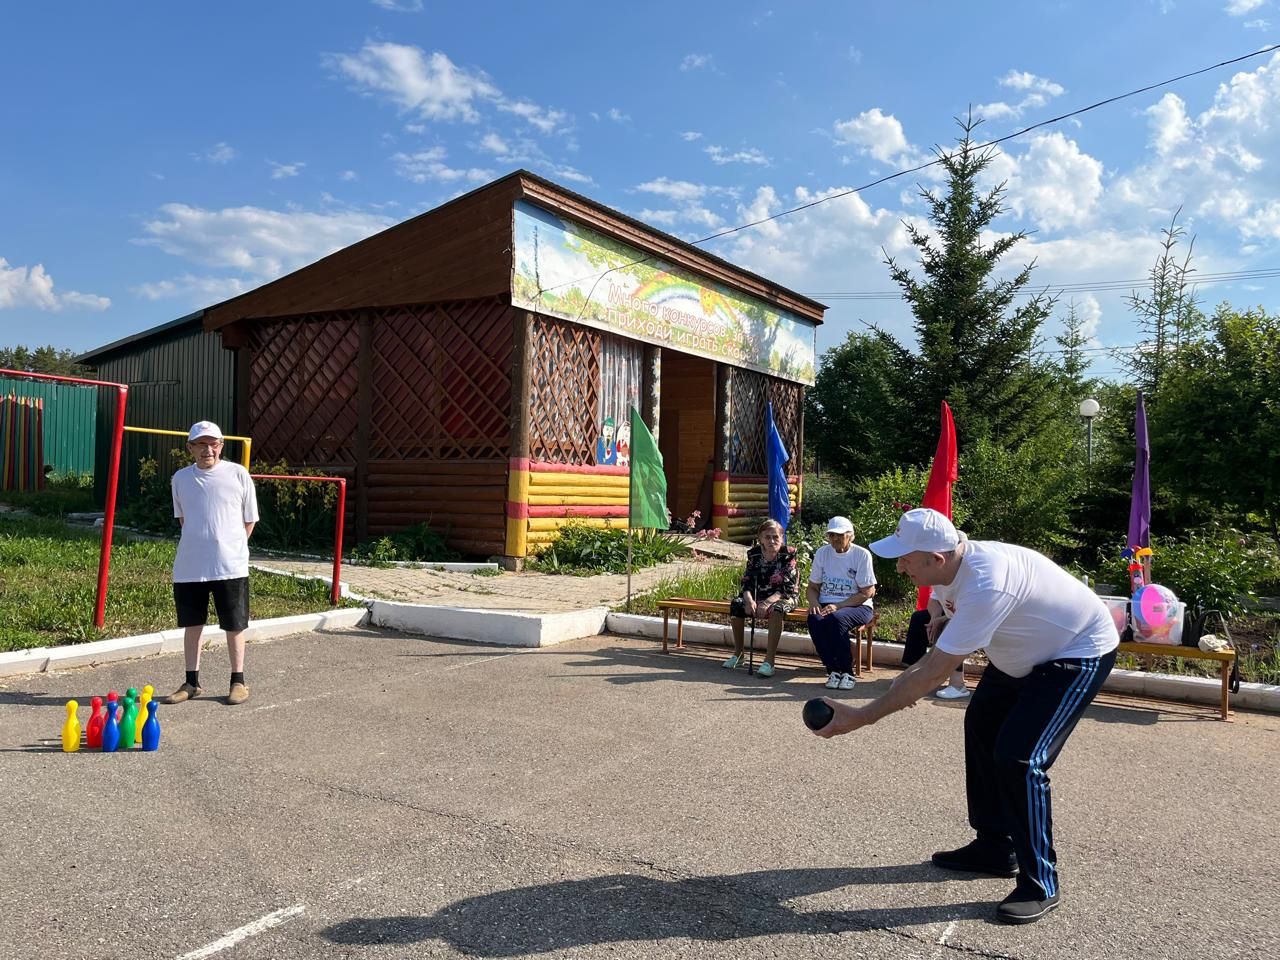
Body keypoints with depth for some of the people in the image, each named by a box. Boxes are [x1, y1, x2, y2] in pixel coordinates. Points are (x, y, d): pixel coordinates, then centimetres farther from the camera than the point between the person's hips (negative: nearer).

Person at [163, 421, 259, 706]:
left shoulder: (238, 474, -4)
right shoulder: (180, 478, 5)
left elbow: (249, 519, 4)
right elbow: (182, 518, 18)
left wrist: (231, 546, 2)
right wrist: (199, 545, 10)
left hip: (230, 565, -3)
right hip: (189, 566, 3)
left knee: (234, 625, 5)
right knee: (192, 623, 11)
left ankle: (238, 681, 17)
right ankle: (192, 682, 23)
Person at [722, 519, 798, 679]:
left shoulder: (788, 554, -14)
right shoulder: (753, 554, -3)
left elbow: (788, 587, -18)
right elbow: (746, 582, -4)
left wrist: (768, 602, -32)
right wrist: (749, 600, -26)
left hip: (785, 597, -4)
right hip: (758, 595, 4)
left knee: (776, 609, -37)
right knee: (736, 604, -21)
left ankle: (769, 661, -34)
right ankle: (738, 655, -5)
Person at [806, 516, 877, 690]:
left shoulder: (862, 555, -5)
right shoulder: (822, 553, 8)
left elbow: (866, 593, -8)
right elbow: (813, 587, 12)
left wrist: (838, 606, -18)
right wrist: (814, 603, -11)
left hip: (858, 606, -3)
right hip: (827, 605, 4)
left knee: (836, 618, -36)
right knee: (814, 620, -31)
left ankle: (847, 672, -20)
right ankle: (833, 670, -18)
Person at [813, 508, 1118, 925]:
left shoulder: (986, 585, -39)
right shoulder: (952, 567, -11)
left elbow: (934, 673, -36)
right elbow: (942, 650, 7)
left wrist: (860, 717, -31)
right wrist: (912, 675, -11)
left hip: (1079, 655, -10)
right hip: (1024, 652, 10)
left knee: (1018, 759, -17)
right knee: (981, 729, 14)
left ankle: (1040, 885, 0)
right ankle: (995, 850, 27)